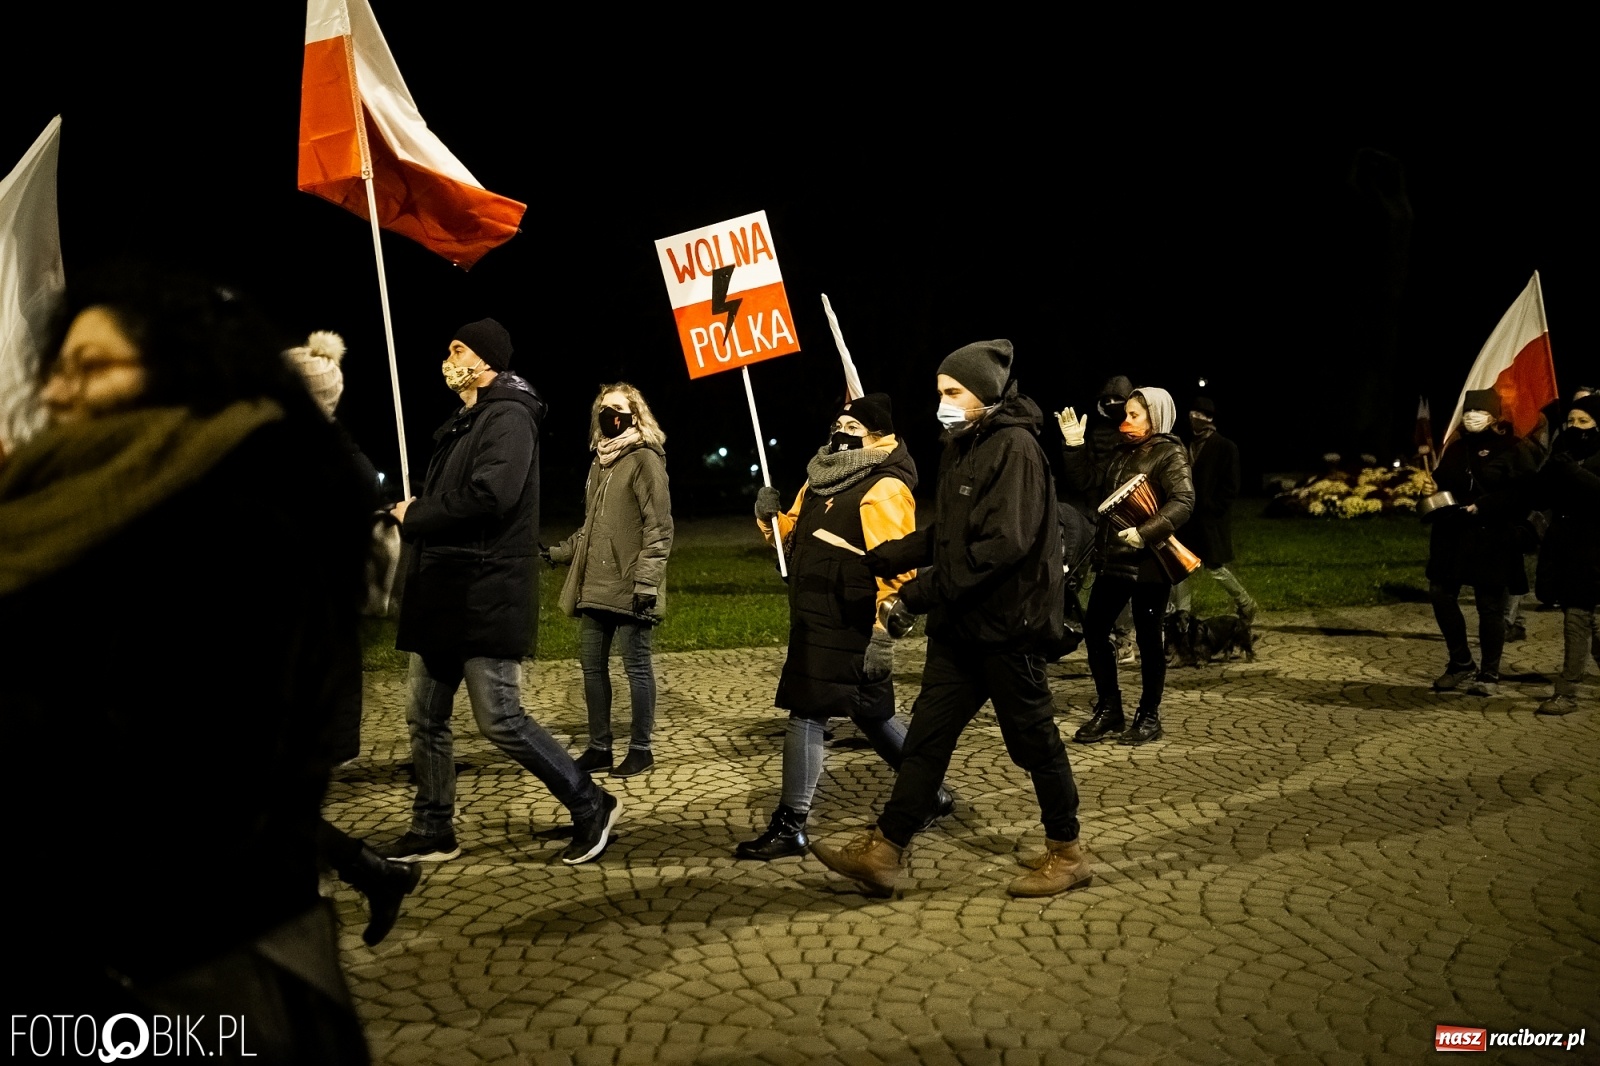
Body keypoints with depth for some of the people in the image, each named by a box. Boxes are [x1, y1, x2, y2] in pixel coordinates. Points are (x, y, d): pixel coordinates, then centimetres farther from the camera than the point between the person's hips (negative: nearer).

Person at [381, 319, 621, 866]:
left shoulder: (508, 416, -11)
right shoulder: (463, 424, 20)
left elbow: (492, 494, -26)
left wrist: (415, 517, -13)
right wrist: (413, 513, 0)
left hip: (485, 599, -10)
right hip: (443, 597, 10)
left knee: (500, 720, -7)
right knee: (426, 719, 12)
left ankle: (591, 805, 7)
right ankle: (432, 831, 23)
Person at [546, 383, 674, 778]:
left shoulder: (645, 459, -8)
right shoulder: (600, 462, 17)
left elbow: (659, 527, -13)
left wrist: (646, 581, -19)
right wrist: (557, 552, 18)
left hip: (628, 589, -8)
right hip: (594, 586, 8)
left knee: (636, 666, 1)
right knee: (592, 665, 11)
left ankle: (641, 749, 11)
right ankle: (599, 747, 22)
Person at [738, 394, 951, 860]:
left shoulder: (884, 489, -14)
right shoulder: (822, 478, 14)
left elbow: (897, 567, -21)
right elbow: (796, 537, 23)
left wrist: (883, 633, -26)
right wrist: (772, 517, 1)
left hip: (847, 627, -9)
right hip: (814, 620, 9)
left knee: (805, 714, -7)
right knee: (869, 713, 18)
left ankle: (791, 827, 2)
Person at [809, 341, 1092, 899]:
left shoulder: (1015, 448, -15)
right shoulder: (962, 446, 13)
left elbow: (1004, 544, -24)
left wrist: (927, 589, -21)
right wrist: (882, 558, 8)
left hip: (1006, 625, -9)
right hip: (959, 626, 9)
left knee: (1032, 739, 6)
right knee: (926, 736, 8)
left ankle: (1067, 852, 24)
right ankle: (882, 852, 12)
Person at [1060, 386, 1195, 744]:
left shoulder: (1170, 454, -7)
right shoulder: (1124, 453, 16)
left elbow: (1183, 502, -20)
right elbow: (1087, 482, 14)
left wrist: (1146, 532, -29)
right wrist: (1075, 445, 4)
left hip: (1149, 564, -8)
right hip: (1113, 560, 8)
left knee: (1148, 638, 2)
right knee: (1094, 629, 6)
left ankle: (1149, 717, 15)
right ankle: (1108, 711, 17)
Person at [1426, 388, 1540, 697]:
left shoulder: (1514, 449, -4)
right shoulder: (1456, 448, 15)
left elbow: (1520, 493, -14)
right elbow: (1441, 483, 21)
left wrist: (1481, 506, -22)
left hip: (1493, 540, -6)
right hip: (1451, 537, 6)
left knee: (1490, 606, 0)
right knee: (1440, 594, 3)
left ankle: (1489, 675, 13)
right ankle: (1461, 664, 19)